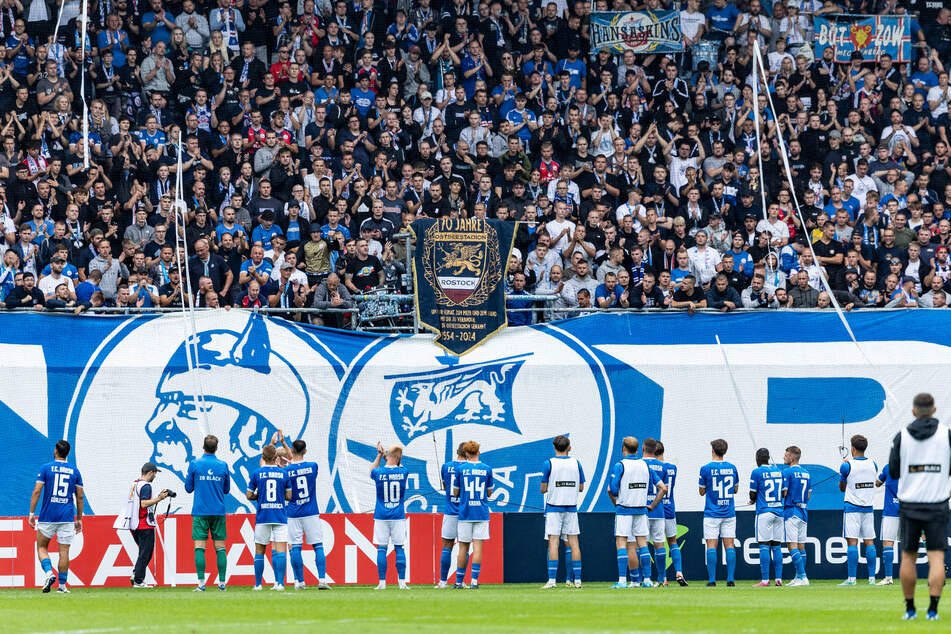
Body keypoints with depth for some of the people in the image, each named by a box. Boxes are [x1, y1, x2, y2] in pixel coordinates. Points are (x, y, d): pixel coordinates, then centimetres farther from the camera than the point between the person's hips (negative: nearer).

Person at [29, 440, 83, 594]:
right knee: (64, 550, 3)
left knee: (42, 547, 12)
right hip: (67, 517, 1)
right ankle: (62, 585, 1)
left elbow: (37, 491, -7)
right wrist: (79, 519, 14)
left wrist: (32, 513, -3)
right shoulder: (75, 471, 6)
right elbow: (80, 497, 7)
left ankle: (49, 572, -12)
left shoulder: (46, 468, -1)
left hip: (47, 516, -1)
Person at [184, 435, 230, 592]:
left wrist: (187, 477, 23)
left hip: (200, 512, -2)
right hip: (218, 512, 2)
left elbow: (189, 488, 4)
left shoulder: (194, 464, -3)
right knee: (220, 547, 5)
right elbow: (227, 490, 11)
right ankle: (222, 583, 3)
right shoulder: (223, 465, 2)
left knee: (199, 547, -2)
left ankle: (201, 583, -11)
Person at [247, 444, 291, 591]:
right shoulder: (284, 474, 2)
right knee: (280, 550, -5)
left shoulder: (257, 474, -1)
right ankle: (279, 583, -16)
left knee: (259, 551, 10)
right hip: (280, 517, 0)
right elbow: (289, 496, 5)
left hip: (262, 517, 0)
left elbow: (249, 495, 1)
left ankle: (258, 584, 13)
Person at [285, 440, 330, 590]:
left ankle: (300, 582, 4)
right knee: (318, 546, 4)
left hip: (293, 514, -1)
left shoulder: (286, 471, -8)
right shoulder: (313, 466, -2)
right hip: (311, 513, 1)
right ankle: (321, 580, -5)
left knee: (295, 548, 3)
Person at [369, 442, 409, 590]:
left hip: (381, 516, -1)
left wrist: (379, 455, 25)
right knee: (399, 548, 5)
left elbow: (372, 471, 17)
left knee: (381, 549, 2)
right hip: (398, 516, 1)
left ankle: (382, 582, -2)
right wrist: (385, 454, 22)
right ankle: (402, 582, 2)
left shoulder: (379, 473, -9)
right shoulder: (403, 472, -7)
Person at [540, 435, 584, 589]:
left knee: (553, 542, -4)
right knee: (573, 543, 5)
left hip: (554, 507, -3)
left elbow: (543, 489, -5)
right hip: (571, 507, 3)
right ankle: (577, 580, 3)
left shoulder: (549, 464, -6)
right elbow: (581, 488, 7)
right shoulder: (576, 463, 3)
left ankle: (552, 580, -10)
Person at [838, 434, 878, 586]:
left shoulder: (847, 466, -10)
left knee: (852, 542, -6)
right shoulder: (873, 465, 4)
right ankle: (872, 577, 4)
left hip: (852, 508, -4)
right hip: (868, 508, 4)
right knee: (869, 542, 6)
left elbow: (842, 488, 3)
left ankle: (852, 578, -10)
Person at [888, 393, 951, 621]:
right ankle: (933, 608, -14)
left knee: (908, 557, 12)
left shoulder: (901, 437, -2)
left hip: (909, 505, 1)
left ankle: (910, 609, 15)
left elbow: (893, 472, 3)